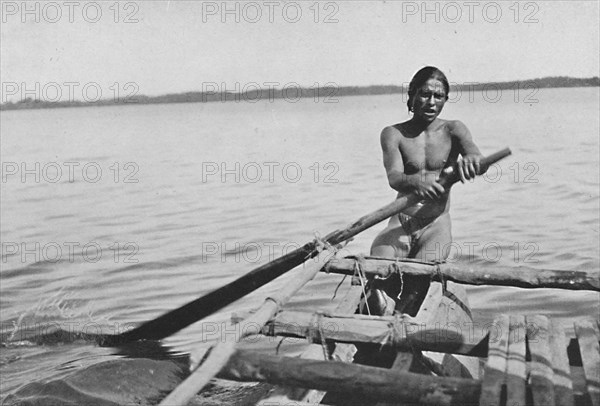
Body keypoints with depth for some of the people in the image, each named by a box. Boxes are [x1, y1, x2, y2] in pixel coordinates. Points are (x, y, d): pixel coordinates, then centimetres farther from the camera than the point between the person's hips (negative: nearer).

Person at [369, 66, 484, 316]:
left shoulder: (452, 130, 6)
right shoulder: (393, 134, 2)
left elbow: (473, 151, -17)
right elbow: (394, 178, -16)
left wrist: (471, 157, -44)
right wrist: (416, 182, -41)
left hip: (436, 225, 0)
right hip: (400, 223, 0)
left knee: (420, 275, -28)